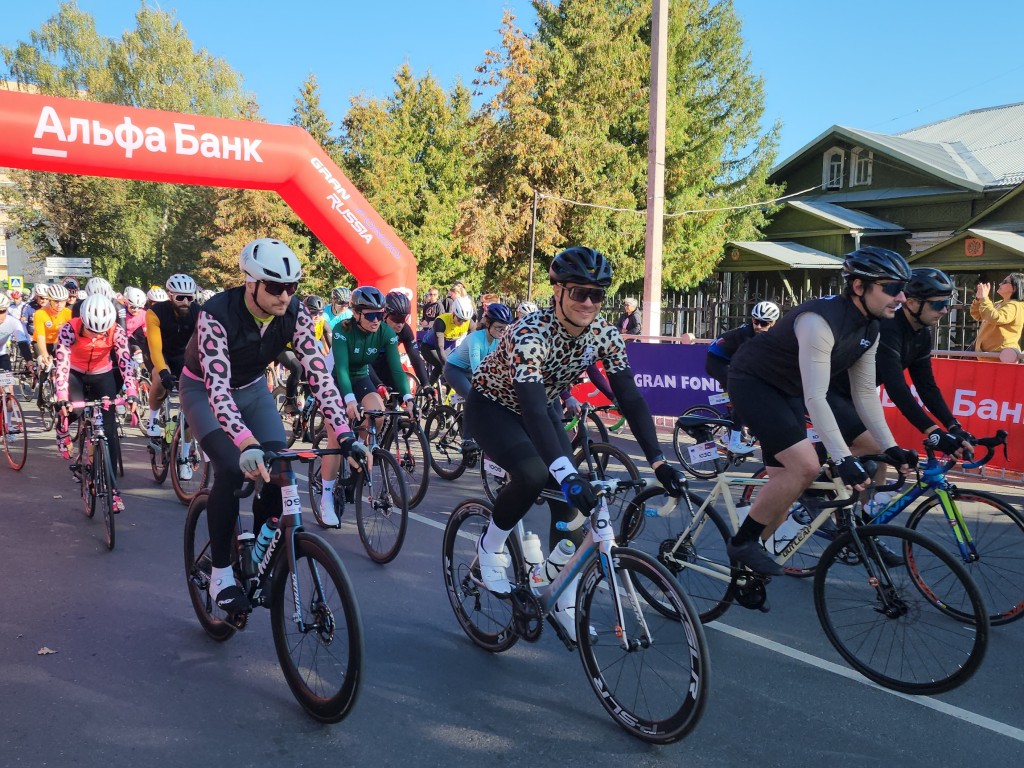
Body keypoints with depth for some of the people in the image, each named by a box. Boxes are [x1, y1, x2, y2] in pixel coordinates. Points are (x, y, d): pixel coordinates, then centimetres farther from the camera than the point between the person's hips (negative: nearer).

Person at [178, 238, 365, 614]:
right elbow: (217, 386, -44)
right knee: (232, 468, -25)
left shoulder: (294, 313, -23)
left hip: (251, 388, 4)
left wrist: (345, 436, -37)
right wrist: (246, 443, -58)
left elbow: (318, 373, -27)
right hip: (204, 390, -4)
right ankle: (221, 573, -7)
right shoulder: (216, 314, -34)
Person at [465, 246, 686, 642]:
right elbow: (532, 409, -45)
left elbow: (630, 397, -17)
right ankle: (490, 547, -4)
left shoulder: (603, 334, -17)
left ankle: (565, 604, 8)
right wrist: (565, 473, -57)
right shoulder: (531, 334, -35)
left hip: (541, 408, 6)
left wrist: (659, 461, -26)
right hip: (492, 407, -5)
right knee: (534, 475, -33)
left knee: (569, 500, -8)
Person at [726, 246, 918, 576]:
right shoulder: (820, 320, -30)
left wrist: (891, 448, -2)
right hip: (753, 381, -9)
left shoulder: (869, 330, -2)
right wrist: (844, 459, -37)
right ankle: (742, 543, -6)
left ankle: (746, 564, 20)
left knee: (785, 480, 6)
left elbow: (865, 393, 4)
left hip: (787, 391, 9)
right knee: (806, 466, -22)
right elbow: (815, 398, -34)